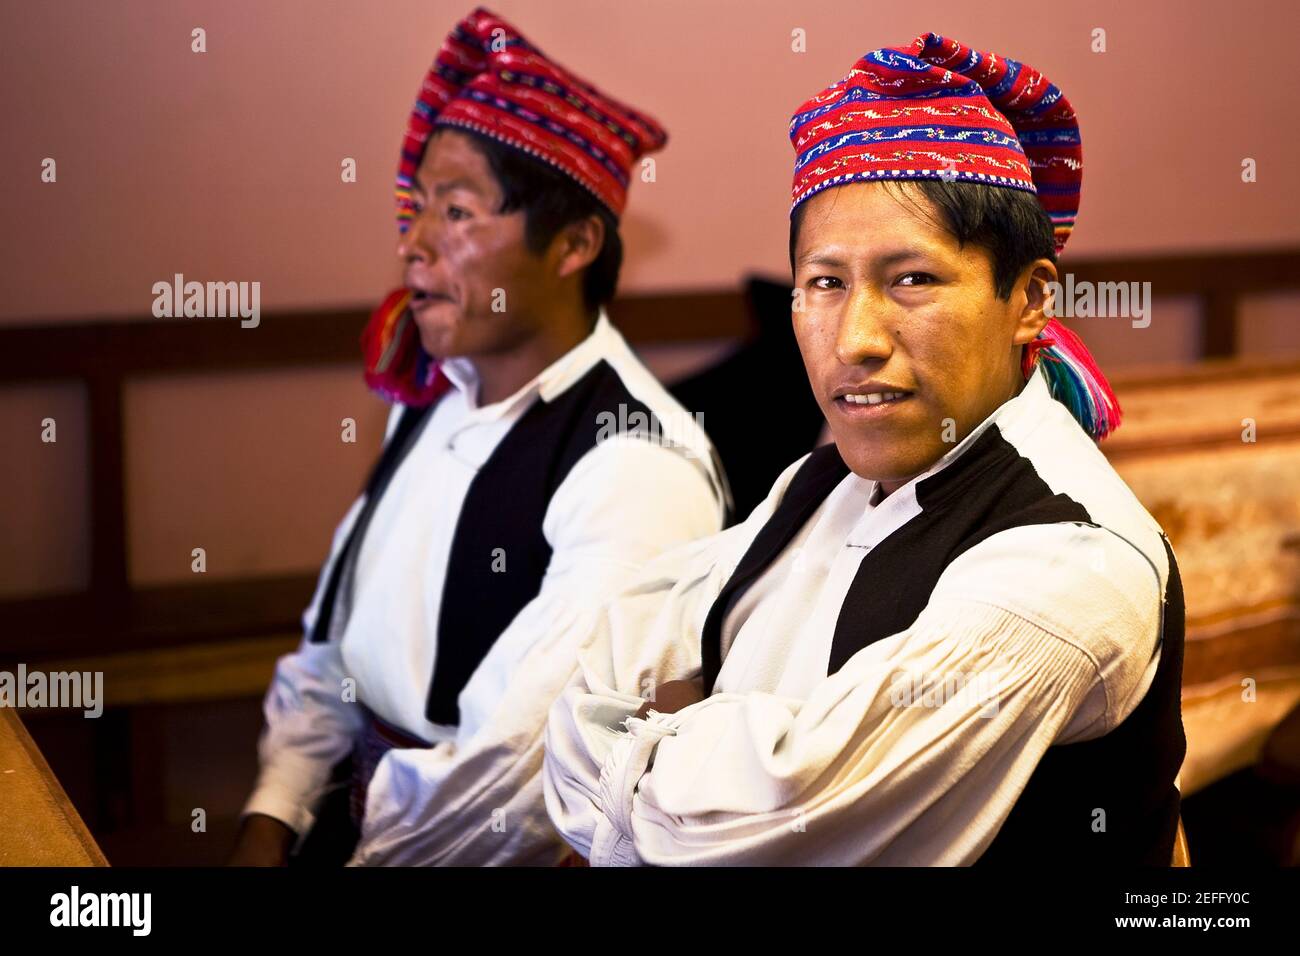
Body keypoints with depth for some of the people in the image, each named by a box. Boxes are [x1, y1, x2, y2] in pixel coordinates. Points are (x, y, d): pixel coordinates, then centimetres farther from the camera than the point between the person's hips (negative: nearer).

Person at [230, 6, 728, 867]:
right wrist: (267, 830, 0)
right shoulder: (435, 398, 7)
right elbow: (331, 647, 11)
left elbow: (506, 775, -22)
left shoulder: (636, 468, -18)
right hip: (353, 817, 5)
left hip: (487, 849, -5)